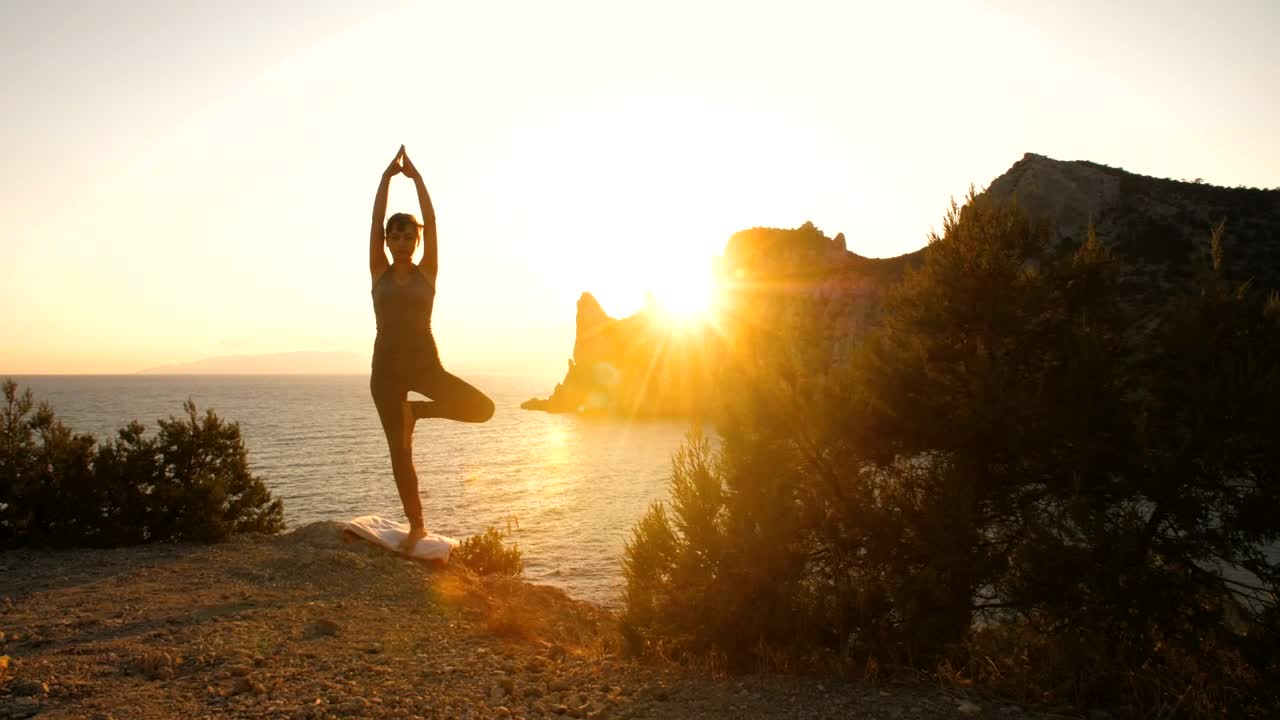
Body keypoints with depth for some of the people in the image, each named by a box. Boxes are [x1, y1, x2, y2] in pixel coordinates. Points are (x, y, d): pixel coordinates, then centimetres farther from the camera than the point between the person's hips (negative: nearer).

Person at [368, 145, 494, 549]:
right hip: (386, 367, 0)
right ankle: (416, 526, 15)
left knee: (482, 408, -19)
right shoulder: (379, 273, 5)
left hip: (425, 363, 0)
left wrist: (416, 178, -5)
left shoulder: (427, 273, 4)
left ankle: (416, 410, 7)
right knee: (399, 451, 1)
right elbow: (375, 222, -4)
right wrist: (387, 177, -7)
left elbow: (431, 222, -5)